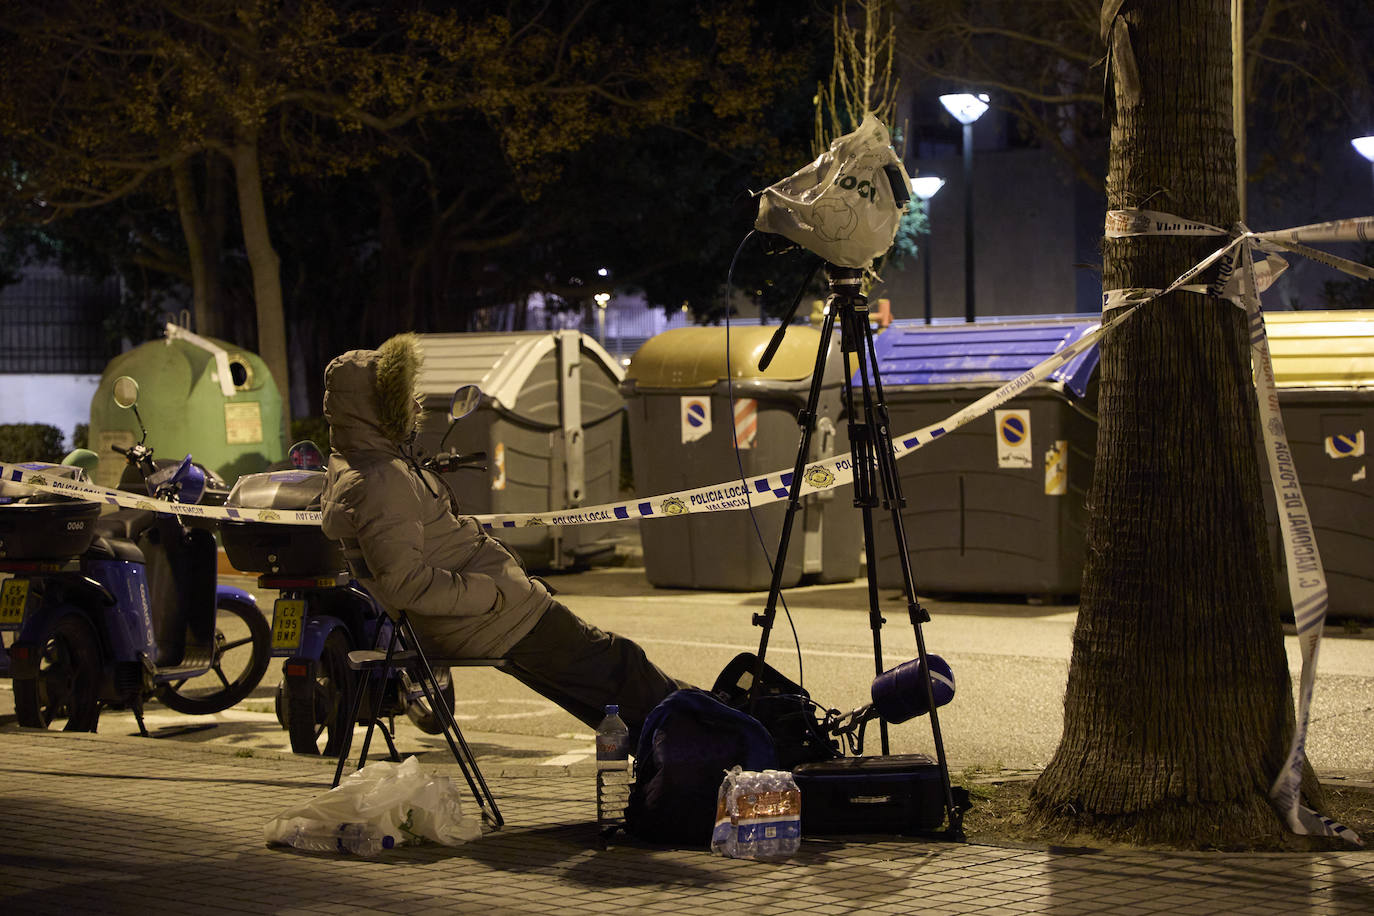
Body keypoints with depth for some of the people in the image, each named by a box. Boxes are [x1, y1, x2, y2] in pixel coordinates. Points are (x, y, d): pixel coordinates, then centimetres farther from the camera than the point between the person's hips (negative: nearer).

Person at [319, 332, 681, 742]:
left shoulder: (346, 469, 11)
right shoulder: (379, 483, -24)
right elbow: (404, 582, -29)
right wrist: (493, 593, -23)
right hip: (496, 623, -11)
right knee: (613, 664, 3)